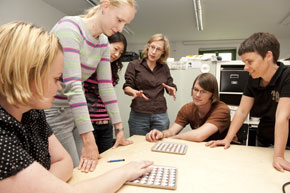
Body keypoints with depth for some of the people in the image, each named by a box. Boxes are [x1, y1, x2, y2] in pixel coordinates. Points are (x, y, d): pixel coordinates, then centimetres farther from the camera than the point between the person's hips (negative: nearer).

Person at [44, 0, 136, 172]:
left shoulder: (104, 42, 4)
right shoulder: (69, 28, -19)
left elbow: (106, 85, 4)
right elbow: (72, 85, -28)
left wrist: (119, 127, 4)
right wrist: (88, 140, -29)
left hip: (75, 110, 7)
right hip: (53, 111, -7)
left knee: (87, 170, 10)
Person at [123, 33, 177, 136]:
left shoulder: (164, 68, 12)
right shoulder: (134, 65, 3)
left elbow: (171, 86, 15)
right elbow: (127, 87, -2)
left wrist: (172, 90, -9)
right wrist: (134, 92, -25)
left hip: (161, 115, 3)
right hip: (139, 115, -2)